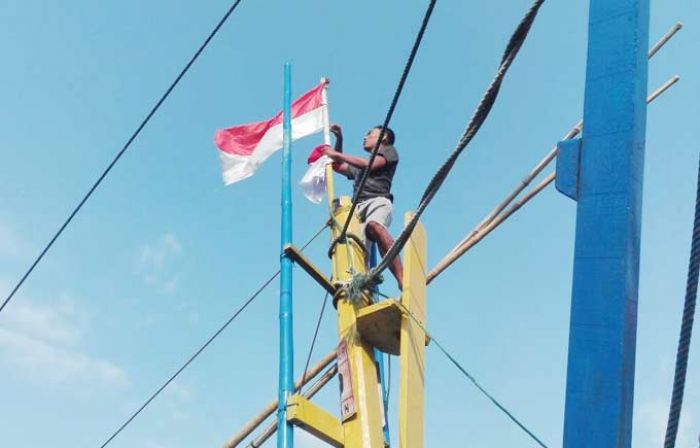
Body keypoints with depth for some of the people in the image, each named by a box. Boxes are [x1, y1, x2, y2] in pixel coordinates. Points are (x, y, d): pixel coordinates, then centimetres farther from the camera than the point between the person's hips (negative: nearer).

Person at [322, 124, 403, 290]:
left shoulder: (389, 151, 22)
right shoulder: (359, 165, 43)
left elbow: (369, 165, 5)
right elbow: (337, 166, 48)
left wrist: (338, 155, 10)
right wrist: (339, 139, 39)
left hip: (378, 201, -7)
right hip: (357, 208, 7)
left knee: (374, 226, -41)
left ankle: (402, 281, -50)